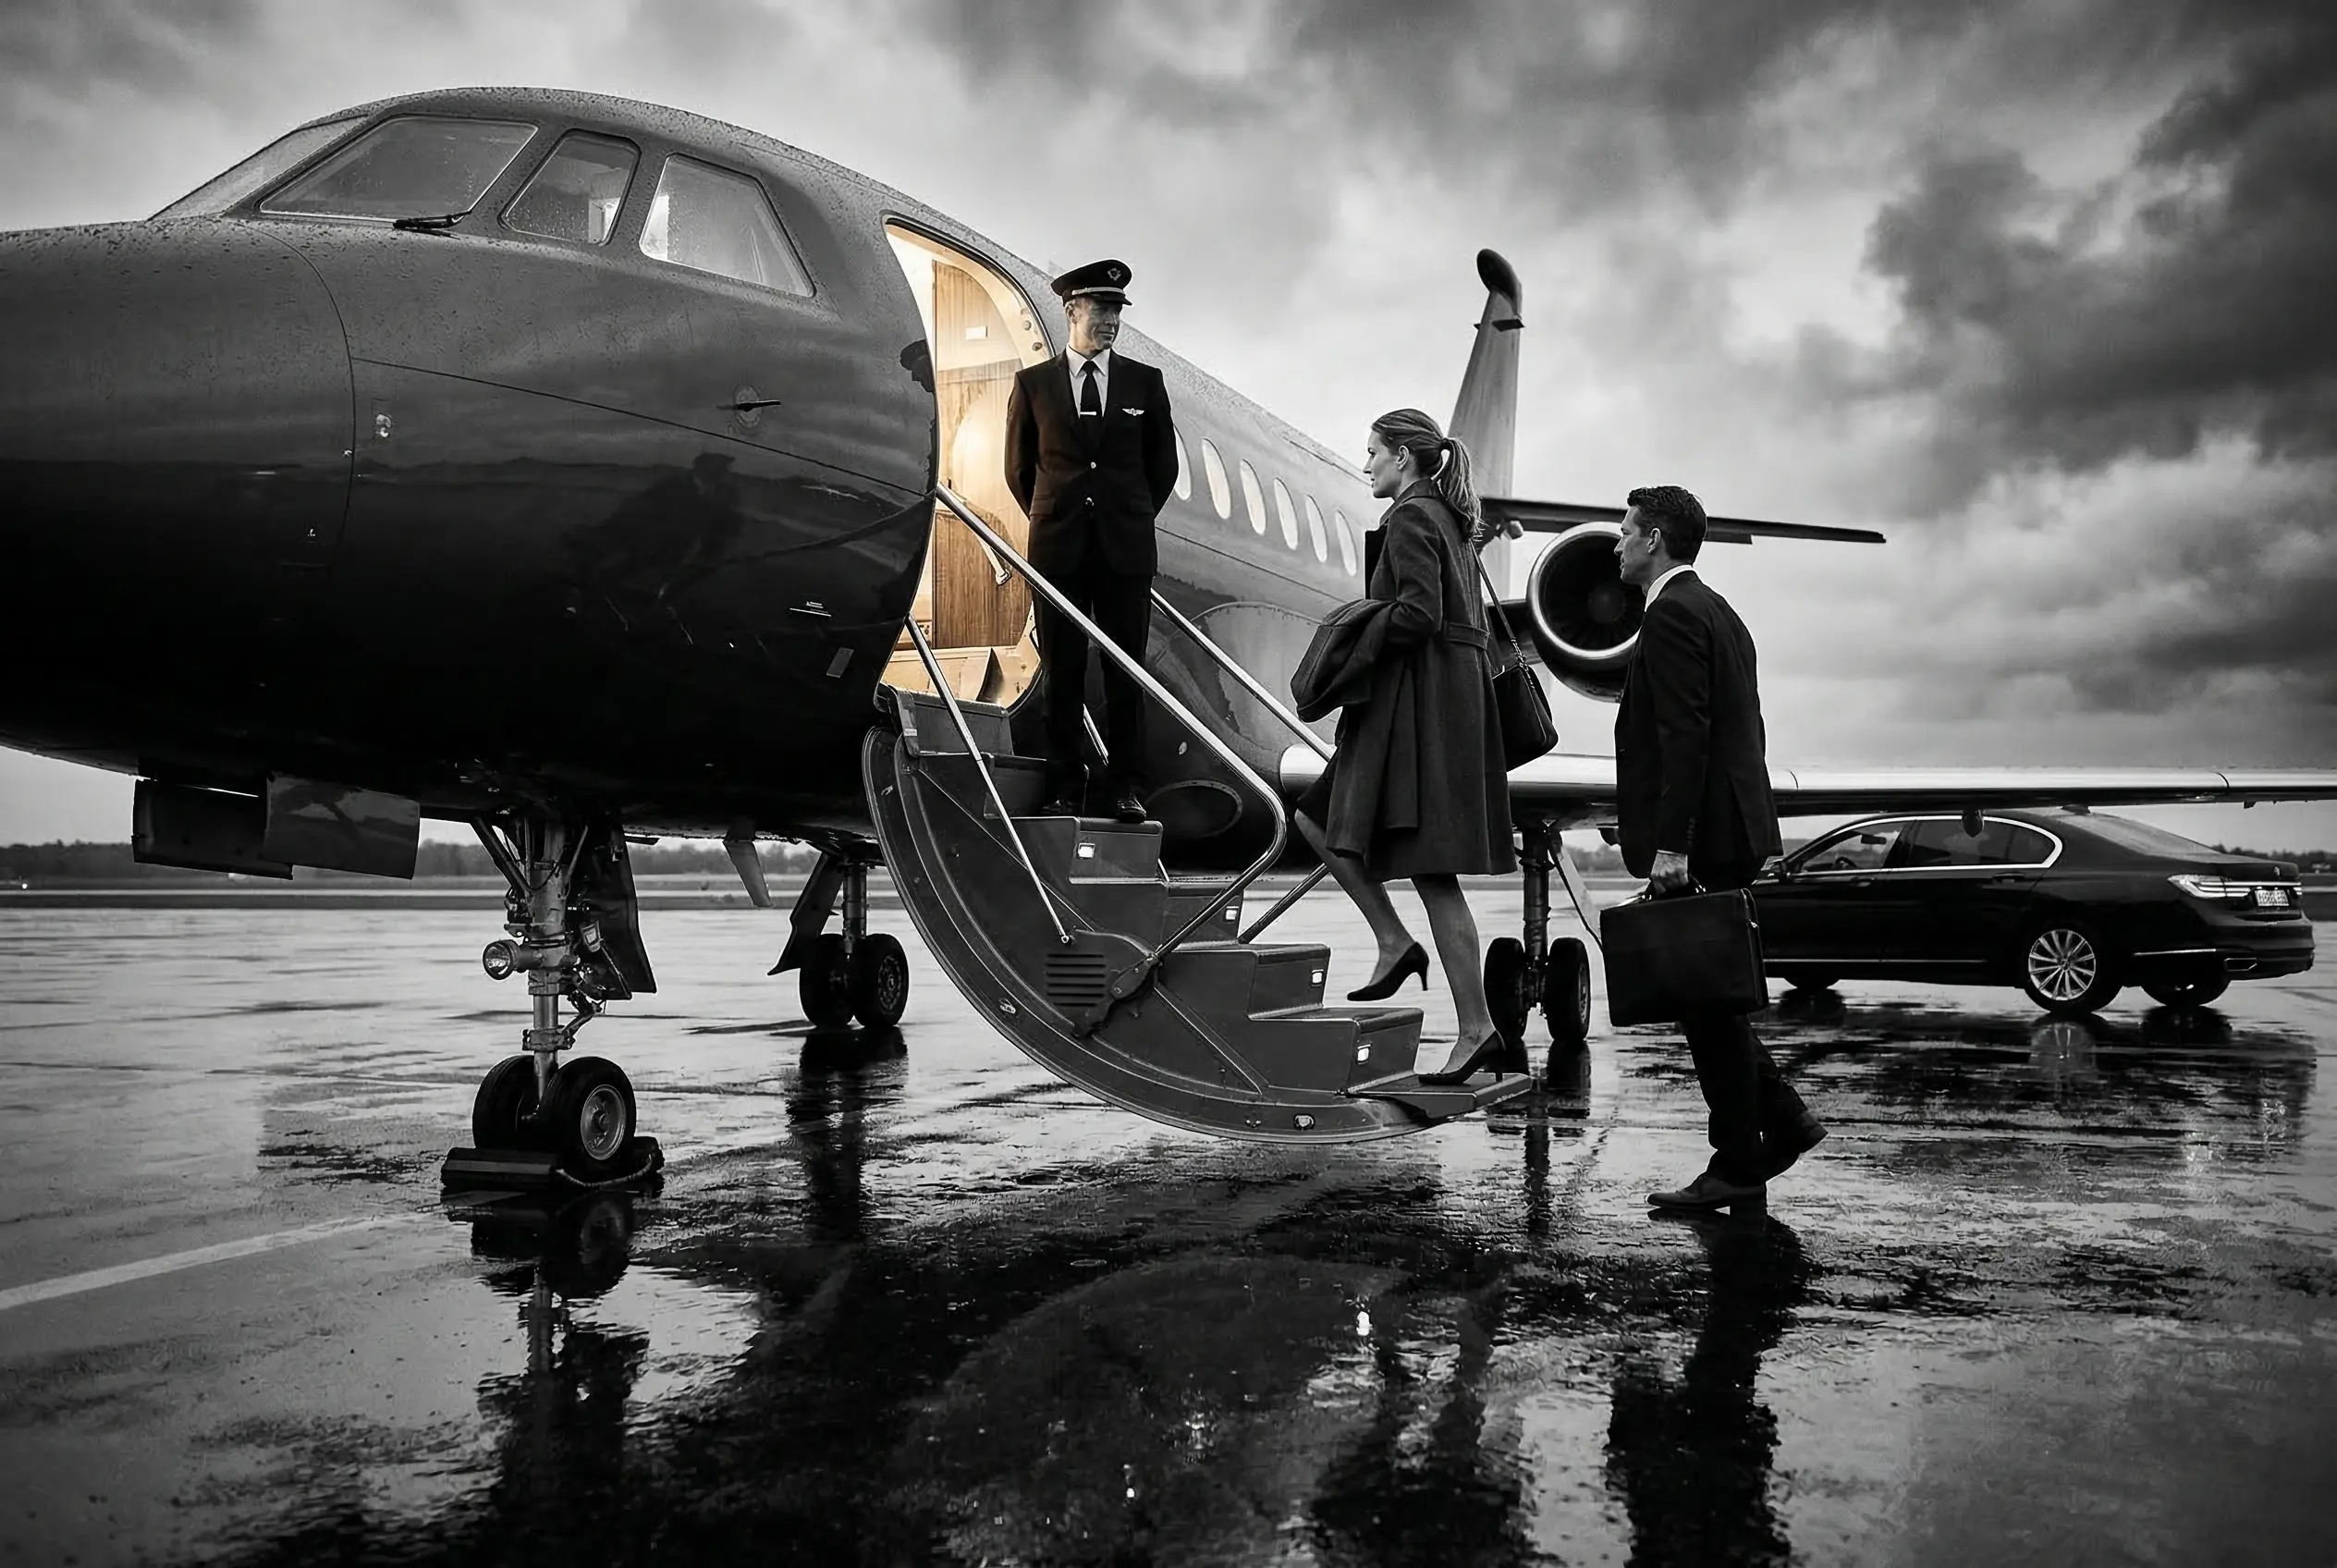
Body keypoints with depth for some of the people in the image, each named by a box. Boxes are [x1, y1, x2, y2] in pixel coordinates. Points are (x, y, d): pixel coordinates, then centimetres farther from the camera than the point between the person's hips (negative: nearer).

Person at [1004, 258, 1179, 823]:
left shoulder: (1145, 382, 8)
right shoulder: (1033, 383, 6)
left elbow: (1163, 466, 15)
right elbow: (1019, 467, 14)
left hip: (1125, 548, 0)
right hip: (1058, 547, 0)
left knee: (1126, 672, 1)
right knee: (1063, 672, 2)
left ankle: (1127, 787, 7)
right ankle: (1064, 789, 8)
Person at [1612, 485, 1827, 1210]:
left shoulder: (1673, 614, -12)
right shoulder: (1717, 612, 19)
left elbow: (1684, 737, -20)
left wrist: (1671, 845, -23)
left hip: (1701, 837, -10)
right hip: (1732, 831, 10)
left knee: (1704, 996, -3)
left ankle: (1737, 1164, 5)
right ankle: (1782, 1120, 17)